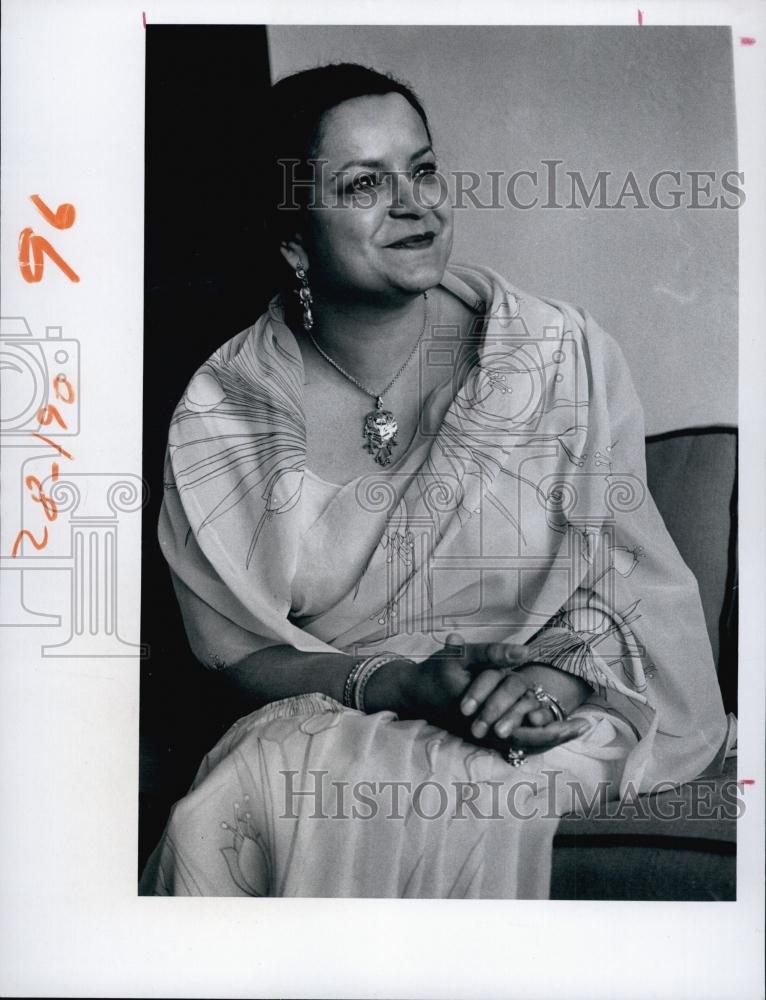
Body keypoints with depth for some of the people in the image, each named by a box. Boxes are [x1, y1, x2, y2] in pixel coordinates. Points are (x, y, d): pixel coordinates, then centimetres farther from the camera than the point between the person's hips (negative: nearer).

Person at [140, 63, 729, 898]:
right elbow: (240, 652, -3)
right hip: (317, 717, 2)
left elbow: (628, 576, -1)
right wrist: (401, 686, -21)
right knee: (214, 820, -29)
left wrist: (559, 673, -23)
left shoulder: (563, 356, -6)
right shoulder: (217, 418, -5)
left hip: (549, 721, -1)